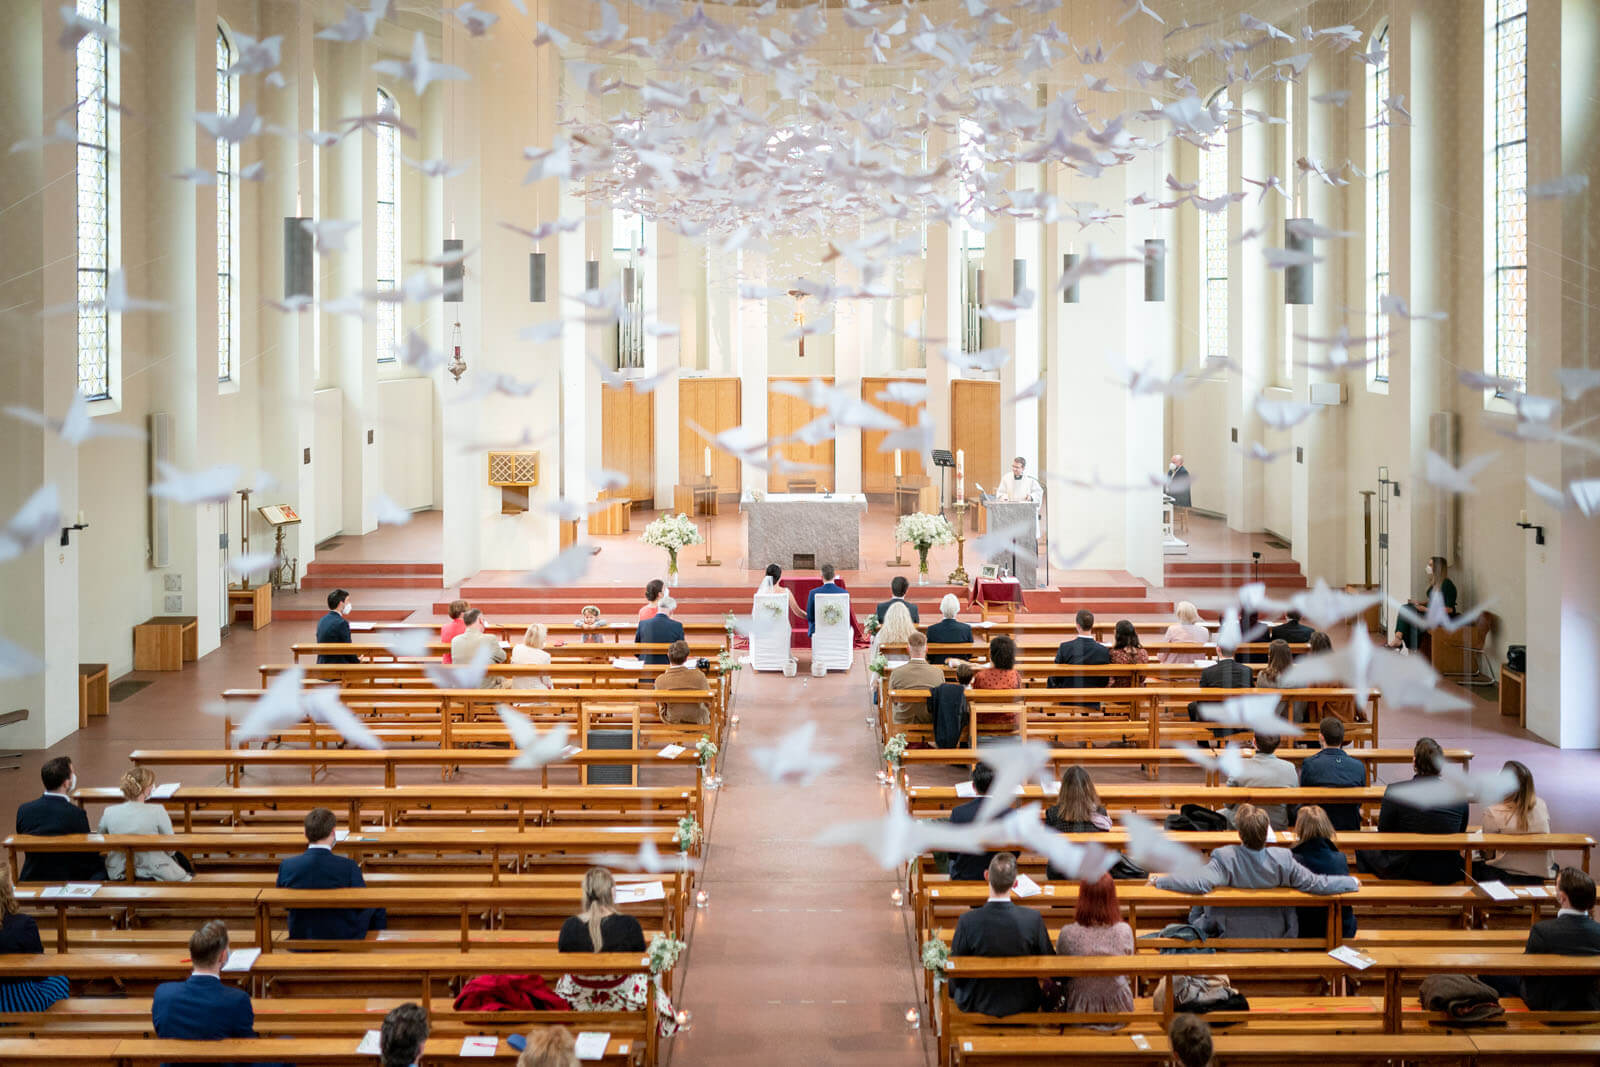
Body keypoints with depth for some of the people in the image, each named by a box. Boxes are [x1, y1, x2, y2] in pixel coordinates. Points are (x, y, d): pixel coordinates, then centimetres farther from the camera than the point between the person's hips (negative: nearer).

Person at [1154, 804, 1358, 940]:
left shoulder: (1224, 858, -30)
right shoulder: (1282, 860, -23)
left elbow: (1199, 884, -37)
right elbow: (1315, 884, -17)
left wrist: (1160, 881, -27)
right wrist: (1352, 882, -2)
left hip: (1230, 938, -2)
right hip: (1274, 938, 2)